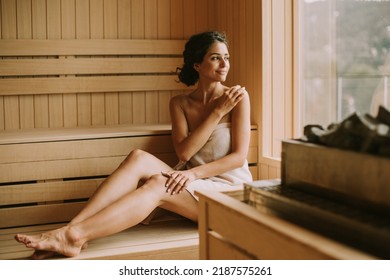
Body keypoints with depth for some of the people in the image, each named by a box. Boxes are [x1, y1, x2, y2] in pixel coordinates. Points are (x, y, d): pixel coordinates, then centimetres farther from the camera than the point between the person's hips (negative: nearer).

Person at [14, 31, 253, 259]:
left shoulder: (237, 97, -4)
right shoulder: (179, 103, 7)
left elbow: (239, 156, -10)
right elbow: (183, 152, -7)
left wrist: (194, 173, -22)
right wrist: (217, 112, -13)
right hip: (191, 184, 4)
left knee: (157, 184, -32)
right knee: (139, 158, -25)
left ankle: (74, 235, -39)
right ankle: (72, 228, -33)